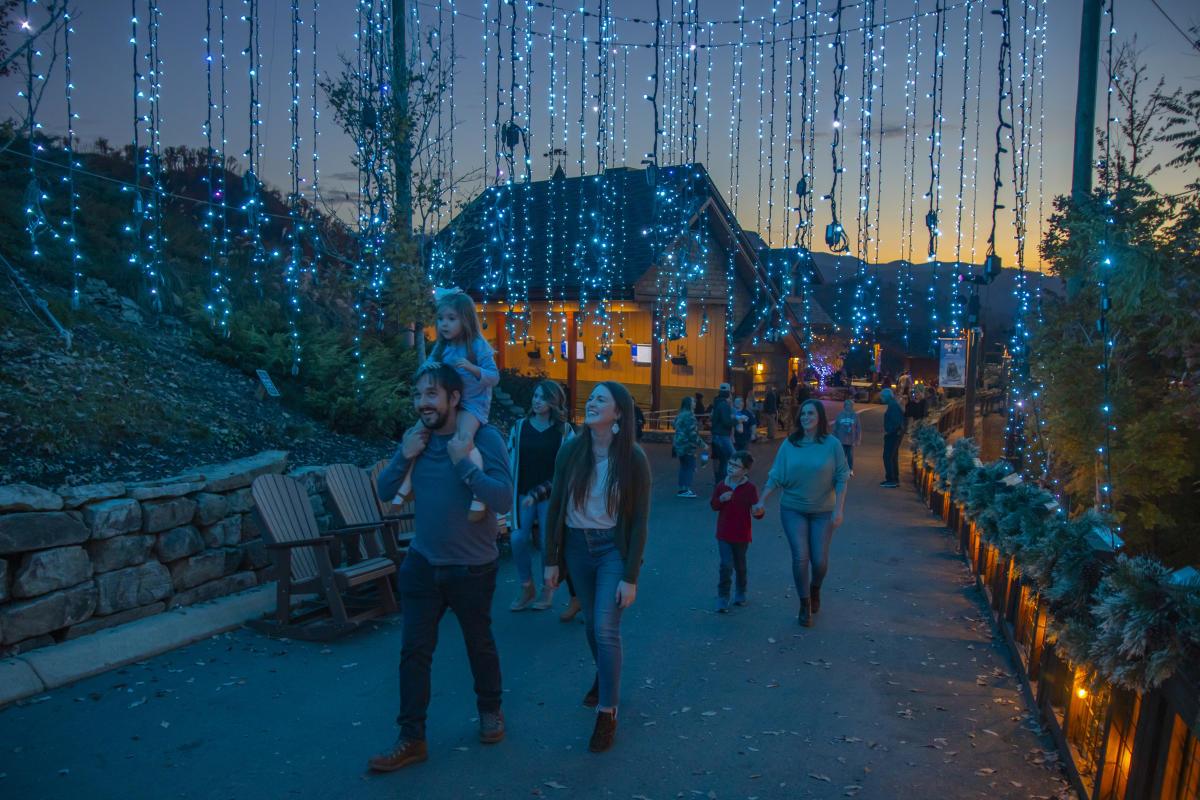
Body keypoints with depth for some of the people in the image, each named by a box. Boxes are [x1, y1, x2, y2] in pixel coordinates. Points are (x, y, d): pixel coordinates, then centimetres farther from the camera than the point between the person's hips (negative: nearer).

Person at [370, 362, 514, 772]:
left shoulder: (484, 437, -18)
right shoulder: (416, 436, -1)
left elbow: (503, 499, -27)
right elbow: (385, 491, 3)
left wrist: (463, 462, -30)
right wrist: (404, 456, -13)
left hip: (471, 567, -4)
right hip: (422, 563, 4)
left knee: (480, 645, 15)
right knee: (414, 651, 4)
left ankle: (490, 710, 40)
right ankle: (411, 738, 16)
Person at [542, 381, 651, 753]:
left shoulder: (632, 457, -13)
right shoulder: (572, 450, -6)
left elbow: (639, 520, -11)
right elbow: (556, 506, 1)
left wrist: (631, 578, -12)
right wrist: (551, 559, 1)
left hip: (612, 548, -3)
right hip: (577, 545, 4)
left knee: (606, 628, -9)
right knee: (592, 623, 17)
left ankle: (608, 712, 6)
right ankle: (604, 676, 44)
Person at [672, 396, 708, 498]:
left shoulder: (680, 415, 13)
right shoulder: (689, 415, -16)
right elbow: (693, 433, -19)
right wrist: (703, 445, -13)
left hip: (680, 444, 9)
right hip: (687, 445, -9)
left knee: (684, 467, 13)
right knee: (690, 467, -4)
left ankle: (682, 488, 15)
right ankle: (685, 489, -5)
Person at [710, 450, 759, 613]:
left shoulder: (750, 489, -11)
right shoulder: (721, 485, -2)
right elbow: (713, 505, 7)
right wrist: (721, 499, -14)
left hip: (741, 535, -1)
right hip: (723, 534, 1)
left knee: (740, 566, 15)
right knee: (726, 565, -7)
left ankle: (740, 594, 37)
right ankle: (722, 599, 2)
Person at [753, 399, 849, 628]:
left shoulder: (832, 444, -6)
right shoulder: (789, 444, -2)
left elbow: (841, 479, -5)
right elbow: (776, 477, 2)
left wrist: (838, 509, -12)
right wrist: (762, 501, -4)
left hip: (822, 511, 0)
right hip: (793, 509, 1)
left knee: (820, 560, 2)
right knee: (800, 557, -4)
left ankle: (815, 590, 36)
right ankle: (805, 605, 16)